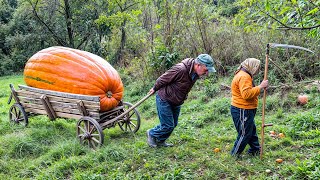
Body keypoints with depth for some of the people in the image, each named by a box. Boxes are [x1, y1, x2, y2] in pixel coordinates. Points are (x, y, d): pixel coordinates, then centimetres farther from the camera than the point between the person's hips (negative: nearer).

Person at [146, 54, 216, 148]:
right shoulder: (180, 69, -33)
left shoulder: (196, 73, -6)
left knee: (173, 124, 15)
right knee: (168, 126, -4)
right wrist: (154, 89, -3)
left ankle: (160, 141, 35)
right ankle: (151, 134, 23)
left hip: (176, 102, 8)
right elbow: (163, 79, -19)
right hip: (164, 100, -8)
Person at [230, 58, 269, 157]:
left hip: (246, 110, 11)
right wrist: (260, 86, -25)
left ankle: (255, 150, 37)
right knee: (244, 134, -1)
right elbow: (246, 94, -31)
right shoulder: (244, 77, -20)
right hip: (242, 111, -11)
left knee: (252, 131, 22)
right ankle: (235, 155, 12)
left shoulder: (244, 75, 16)